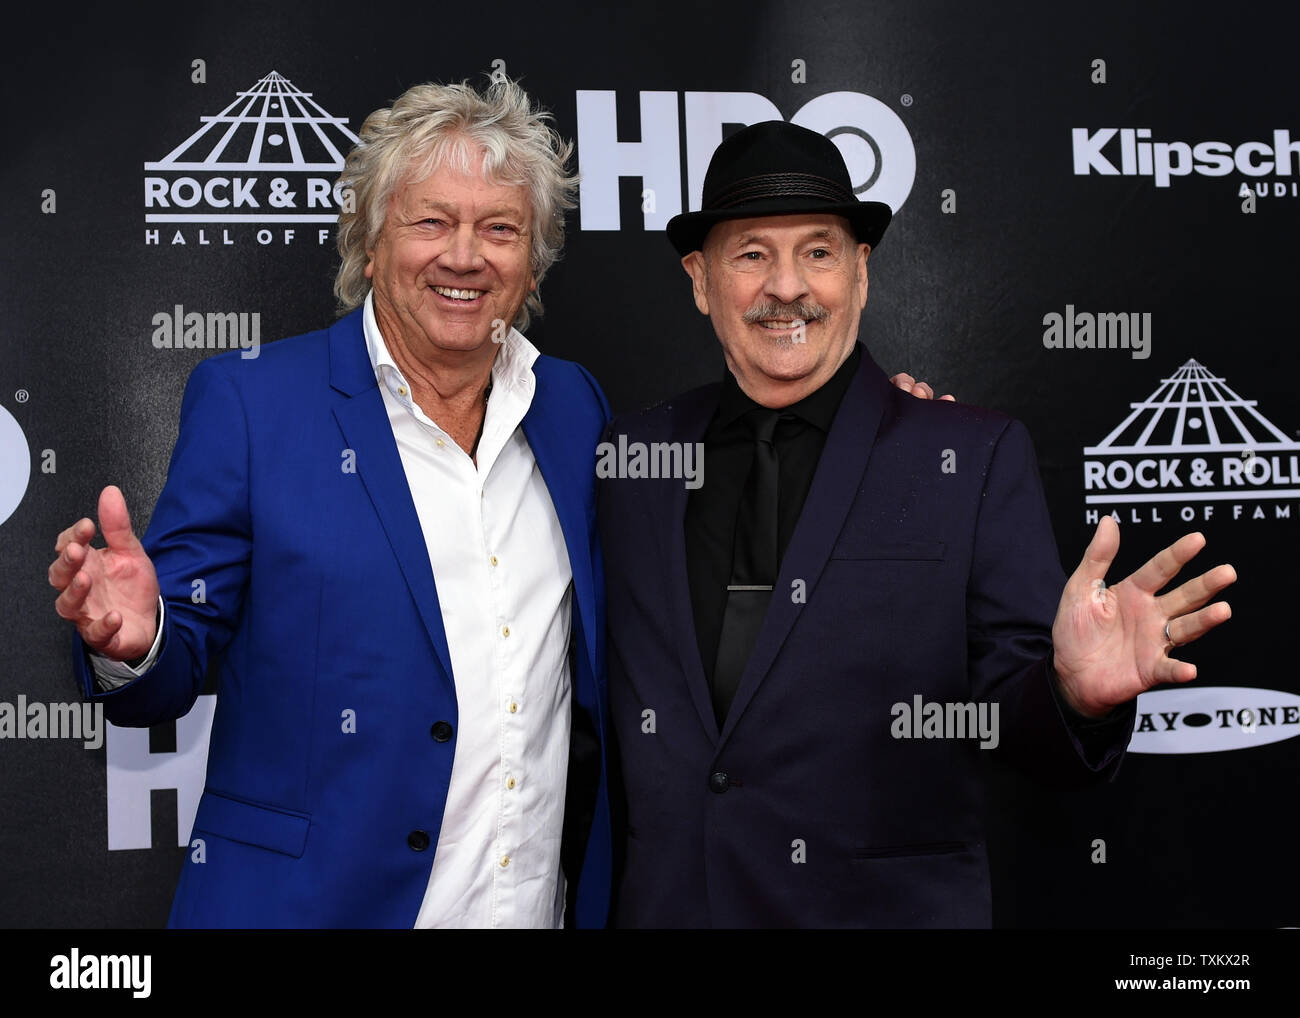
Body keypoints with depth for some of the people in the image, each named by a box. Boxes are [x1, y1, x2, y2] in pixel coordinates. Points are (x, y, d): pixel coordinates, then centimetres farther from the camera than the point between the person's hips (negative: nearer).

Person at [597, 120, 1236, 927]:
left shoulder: (976, 458, -6)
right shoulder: (631, 455, 2)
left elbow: (1009, 724, -10)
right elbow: (610, 700, 9)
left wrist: (1075, 693, -29)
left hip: (893, 904, -2)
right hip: (668, 901, 3)